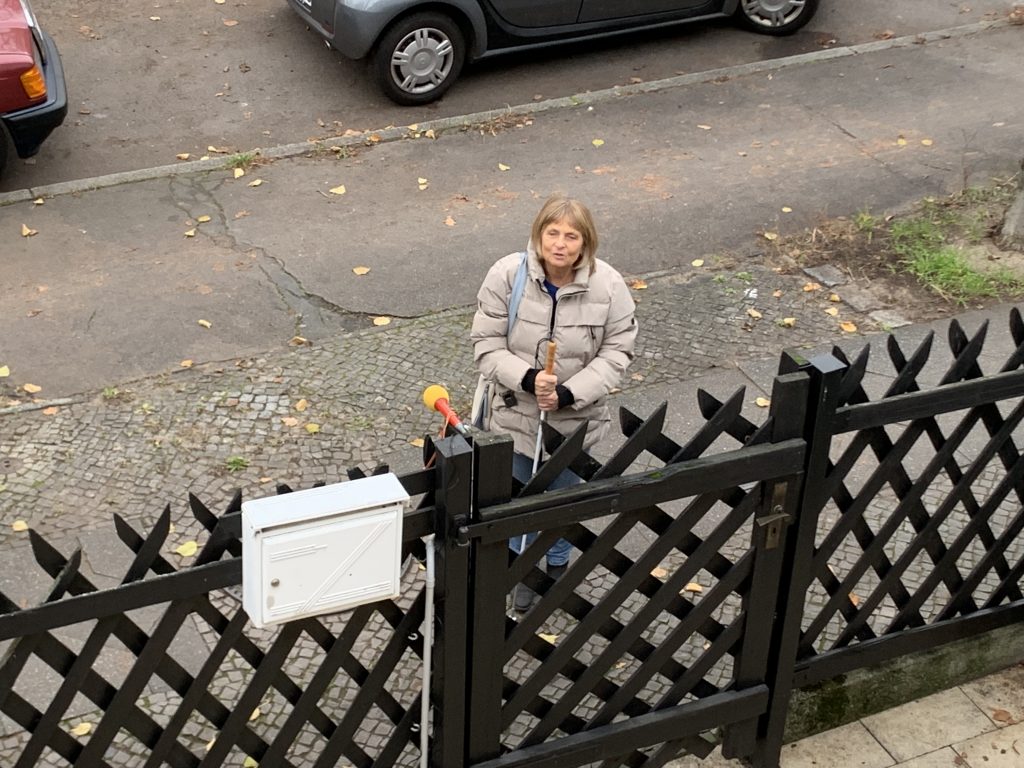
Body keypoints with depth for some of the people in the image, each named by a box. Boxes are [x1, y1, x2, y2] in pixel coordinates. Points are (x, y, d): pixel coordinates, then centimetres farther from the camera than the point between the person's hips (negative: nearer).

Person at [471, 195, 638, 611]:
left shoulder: (608, 285, -17)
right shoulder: (507, 275, -18)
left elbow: (616, 353, -12)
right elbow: (487, 345, -14)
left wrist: (567, 393, -23)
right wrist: (528, 378, -30)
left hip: (575, 419, 0)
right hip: (517, 413, 0)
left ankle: (558, 565, 51)